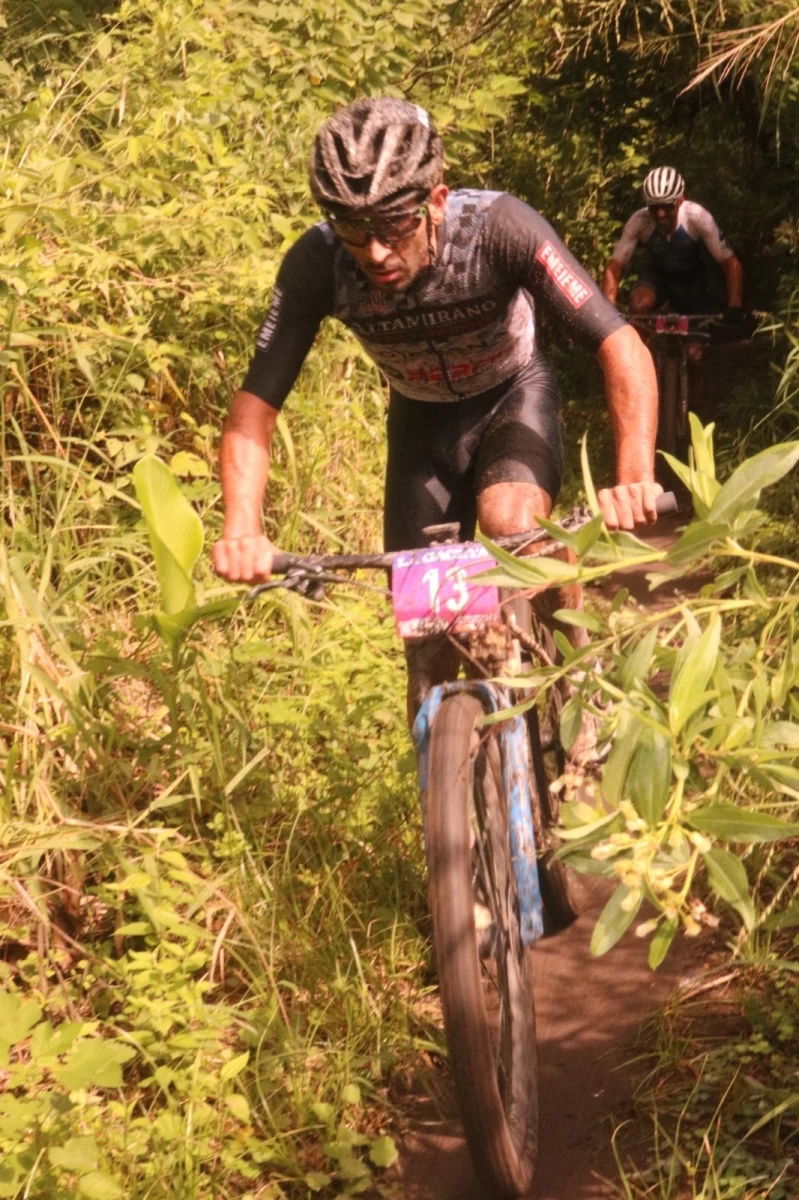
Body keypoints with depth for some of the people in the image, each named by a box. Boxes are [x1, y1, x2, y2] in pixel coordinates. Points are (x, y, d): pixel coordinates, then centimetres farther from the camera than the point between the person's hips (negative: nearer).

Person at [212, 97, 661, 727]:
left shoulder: (499, 226, -34)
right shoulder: (316, 263, -29)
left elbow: (624, 348, -36)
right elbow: (253, 412, -27)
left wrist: (636, 479, -52)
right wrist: (242, 530, -45)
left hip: (514, 397, -2)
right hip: (423, 421, 2)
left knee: (513, 526, -33)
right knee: (427, 637, -2)